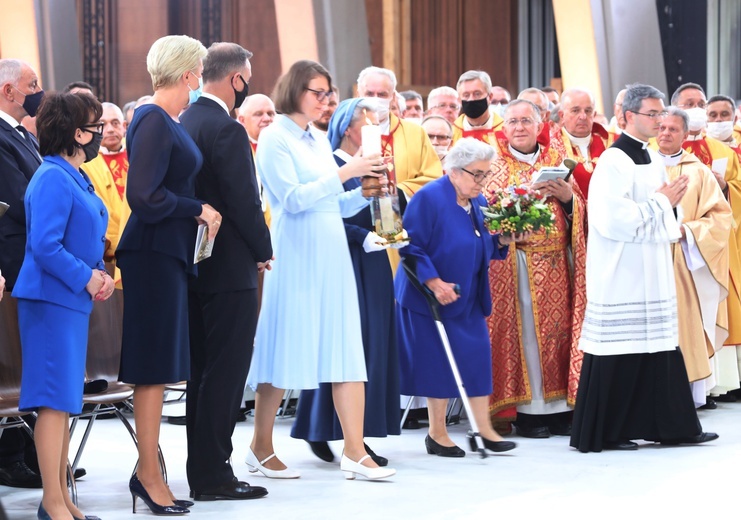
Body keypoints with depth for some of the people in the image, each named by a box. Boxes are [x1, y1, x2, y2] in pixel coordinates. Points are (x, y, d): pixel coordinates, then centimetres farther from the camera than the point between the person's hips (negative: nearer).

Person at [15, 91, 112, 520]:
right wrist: (87, 278, -16)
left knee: (65, 401, 14)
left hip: (72, 299, 10)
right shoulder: (53, 179, -16)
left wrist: (100, 273, 5)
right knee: (55, 400, -7)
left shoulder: (75, 178, 14)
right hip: (51, 299, -10)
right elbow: (44, 245, -23)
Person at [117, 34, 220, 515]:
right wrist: (199, 210, -14)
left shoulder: (170, 121, 12)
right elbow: (143, 195, -22)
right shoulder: (154, 121, -16)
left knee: (160, 367, 12)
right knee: (154, 367, -4)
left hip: (170, 251, 9)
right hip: (155, 253, -9)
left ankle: (149, 470, 18)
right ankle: (150, 476, 3)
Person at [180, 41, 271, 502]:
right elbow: (244, 201, -19)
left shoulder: (185, 123, 10)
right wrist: (264, 251, -4)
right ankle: (214, 474, -2)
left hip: (194, 266, 9)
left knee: (202, 372, 14)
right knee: (226, 373, -4)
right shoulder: (226, 130, -17)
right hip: (230, 270, -9)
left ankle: (201, 471, 19)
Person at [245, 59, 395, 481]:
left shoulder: (320, 140, 15)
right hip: (297, 253, -7)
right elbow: (293, 198, -17)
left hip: (332, 253, 7)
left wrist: (364, 194, 2)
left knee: (346, 350, 1)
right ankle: (261, 447, 13)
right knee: (287, 349, -1)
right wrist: (344, 173, -19)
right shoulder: (275, 138, -6)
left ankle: (355, 451, 0)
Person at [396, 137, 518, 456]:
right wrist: (434, 282, -26)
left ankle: (484, 429, 10)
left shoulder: (478, 202, 9)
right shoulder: (429, 198, -15)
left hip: (470, 298, 7)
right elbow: (411, 246, -18)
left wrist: (502, 242, -2)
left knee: (477, 358, 4)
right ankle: (437, 434, 9)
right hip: (434, 298, -7)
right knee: (438, 363, -1)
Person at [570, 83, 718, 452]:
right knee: (618, 353, -4)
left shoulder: (653, 159, 14)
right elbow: (617, 220, -21)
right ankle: (601, 433, 4)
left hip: (653, 275, 8)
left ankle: (672, 427, 13)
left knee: (659, 349, 9)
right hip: (622, 276, -8)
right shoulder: (613, 161, -13)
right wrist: (662, 201, -11)